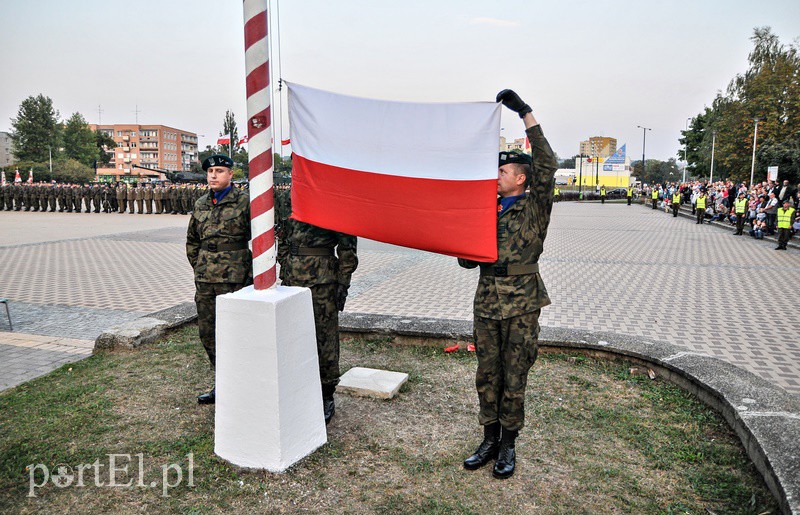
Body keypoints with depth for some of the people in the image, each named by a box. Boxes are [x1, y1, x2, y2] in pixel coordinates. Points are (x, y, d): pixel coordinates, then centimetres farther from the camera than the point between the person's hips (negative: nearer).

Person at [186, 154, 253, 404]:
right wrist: (199, 268, 15)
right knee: (207, 332, 12)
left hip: (233, 279, -6)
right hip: (204, 280, 6)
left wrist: (249, 273, -5)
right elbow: (191, 240, 23)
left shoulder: (244, 202, -5)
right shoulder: (201, 205, 12)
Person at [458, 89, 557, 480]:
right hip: (486, 303, 5)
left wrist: (526, 113, -21)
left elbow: (547, 166, -19)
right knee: (487, 377, 12)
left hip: (521, 305, -5)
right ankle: (490, 440, 27)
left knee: (514, 379, 5)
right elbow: (468, 260, 17)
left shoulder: (535, 208, -3)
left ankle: (508, 446, 21)